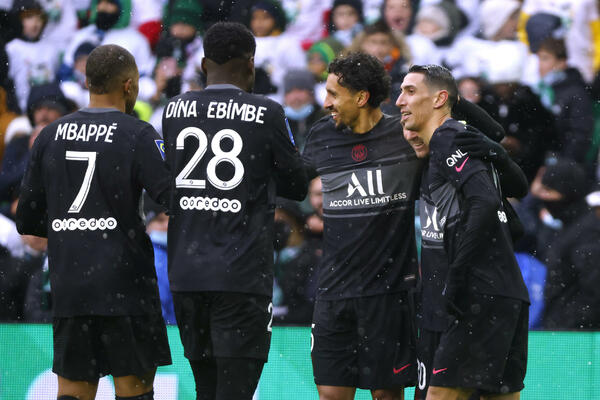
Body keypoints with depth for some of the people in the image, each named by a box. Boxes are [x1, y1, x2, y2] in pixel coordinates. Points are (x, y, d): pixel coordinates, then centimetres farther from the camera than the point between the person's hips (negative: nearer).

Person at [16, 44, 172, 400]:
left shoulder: (50, 136, 7)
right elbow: (175, 197, -18)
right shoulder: (138, 136, -8)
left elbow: (27, 220, 11)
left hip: (68, 286, 4)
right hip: (125, 285, -4)